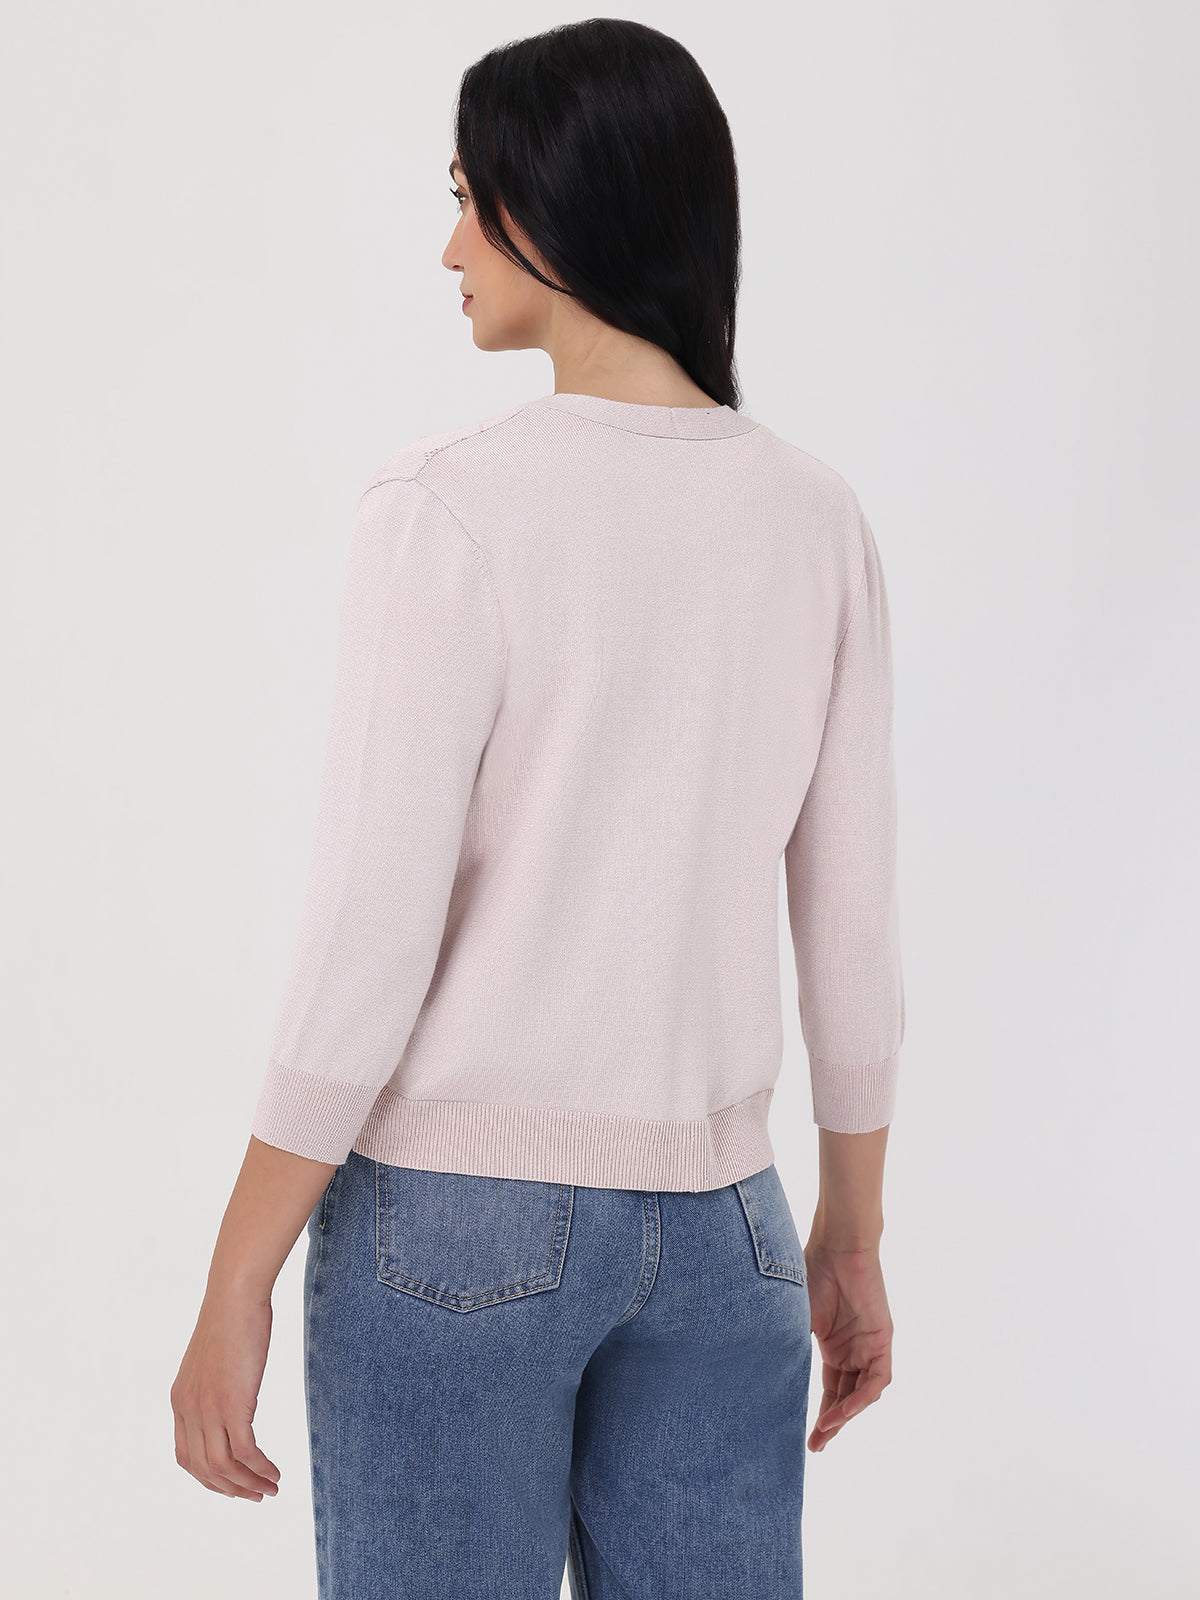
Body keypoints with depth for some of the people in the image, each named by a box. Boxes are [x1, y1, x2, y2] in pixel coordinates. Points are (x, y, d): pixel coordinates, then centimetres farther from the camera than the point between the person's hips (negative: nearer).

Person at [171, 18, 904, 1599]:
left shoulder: (453, 505, -14)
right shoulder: (816, 518, 2)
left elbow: (373, 932, -16)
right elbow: (854, 926, 5)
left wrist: (236, 1286, -8)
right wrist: (851, 1239, 17)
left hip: (461, 1214, -4)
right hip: (717, 1225, 5)